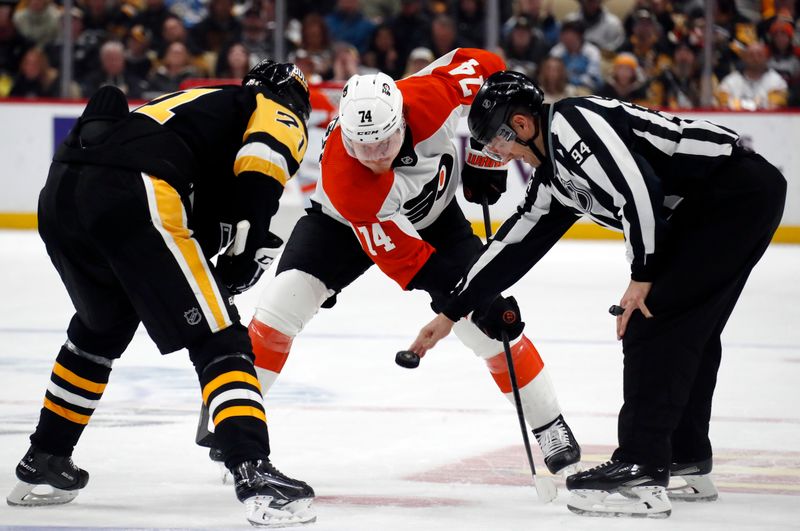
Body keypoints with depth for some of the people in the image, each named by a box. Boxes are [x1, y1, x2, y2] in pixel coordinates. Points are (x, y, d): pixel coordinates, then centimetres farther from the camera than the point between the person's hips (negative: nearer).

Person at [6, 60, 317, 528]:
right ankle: (255, 476, -16)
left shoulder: (199, 102, 39)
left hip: (60, 190, 8)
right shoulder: (282, 116, 17)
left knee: (101, 328, 32)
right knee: (220, 342, -1)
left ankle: (43, 464, 38)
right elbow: (256, 174, -6)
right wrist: (248, 254, -1)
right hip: (131, 197, -7)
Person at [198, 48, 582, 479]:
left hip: (434, 215, 3)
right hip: (344, 222, -3)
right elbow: (401, 258, -34)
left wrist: (485, 157, -16)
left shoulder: (429, 96, -37)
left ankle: (550, 426, 11)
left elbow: (484, 66, -16)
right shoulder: (343, 179, -40)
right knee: (284, 302, -21)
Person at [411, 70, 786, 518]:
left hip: (735, 188, -10)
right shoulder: (553, 176, 20)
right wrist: (452, 314, 31)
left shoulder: (570, 122, -11)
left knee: (654, 322, -10)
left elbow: (637, 189, -21)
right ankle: (688, 463, 27)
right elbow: (516, 245, 26)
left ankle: (642, 473, -13)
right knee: (687, 327, 18)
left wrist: (643, 276, -13)